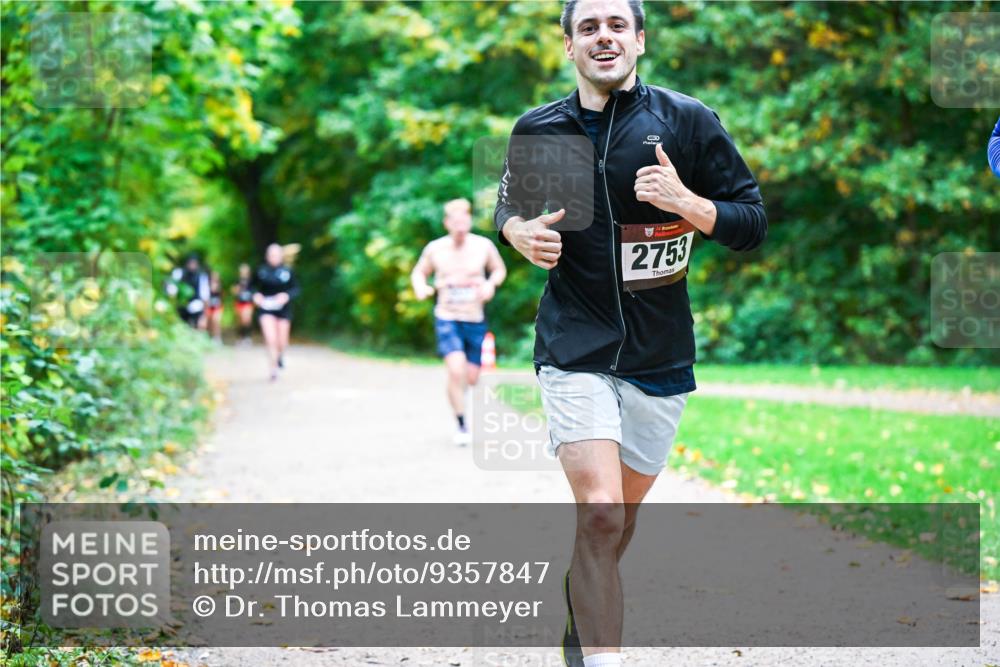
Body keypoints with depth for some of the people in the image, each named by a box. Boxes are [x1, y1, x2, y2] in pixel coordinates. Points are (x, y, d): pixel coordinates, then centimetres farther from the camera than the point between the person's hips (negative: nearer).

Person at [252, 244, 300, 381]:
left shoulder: (287, 271, -4)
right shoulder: (261, 271, -3)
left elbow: (296, 289, -2)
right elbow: (254, 286, 9)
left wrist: (287, 295, -20)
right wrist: (255, 295, -11)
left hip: (283, 309, 1)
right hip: (266, 309, -1)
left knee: (282, 342, 11)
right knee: (270, 339, -16)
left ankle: (280, 355, 47)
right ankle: (274, 369, -3)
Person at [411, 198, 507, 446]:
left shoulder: (483, 246, -5)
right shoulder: (435, 249, -5)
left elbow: (499, 269, 11)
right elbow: (419, 272, 10)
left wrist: (491, 284, -10)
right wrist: (421, 288, -12)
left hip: (475, 321, 2)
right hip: (447, 319, -2)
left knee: (472, 378, 7)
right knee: (456, 370, -21)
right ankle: (461, 426, -8)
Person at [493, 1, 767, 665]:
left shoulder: (688, 121, -2)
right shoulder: (538, 130, 2)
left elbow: (752, 223, -1)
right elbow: (509, 208, 19)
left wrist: (686, 202, -19)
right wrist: (521, 233, -4)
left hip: (660, 355, 1)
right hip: (575, 350, -1)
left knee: (617, 522, 14)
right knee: (601, 516, -19)